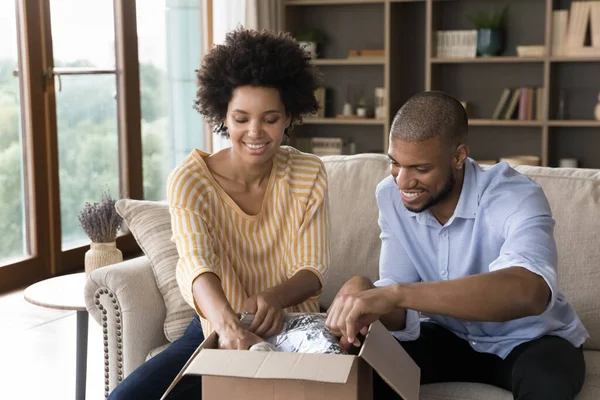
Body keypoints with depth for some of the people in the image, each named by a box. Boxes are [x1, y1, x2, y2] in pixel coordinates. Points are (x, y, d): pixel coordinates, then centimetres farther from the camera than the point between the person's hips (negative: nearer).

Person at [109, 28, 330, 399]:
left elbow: (314, 269, -8)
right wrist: (228, 325, -51)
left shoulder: (309, 175, -6)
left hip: (294, 330, 1)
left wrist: (274, 296, -32)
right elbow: (196, 264, -29)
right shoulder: (190, 180, -13)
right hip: (216, 332, 0)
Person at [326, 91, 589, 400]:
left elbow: (530, 291, -50)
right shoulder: (390, 197, -12)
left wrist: (396, 293, -56)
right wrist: (367, 296, -39)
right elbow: (400, 311, -14)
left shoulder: (516, 198, -29)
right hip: (449, 335, 3)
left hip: (529, 339, -3)